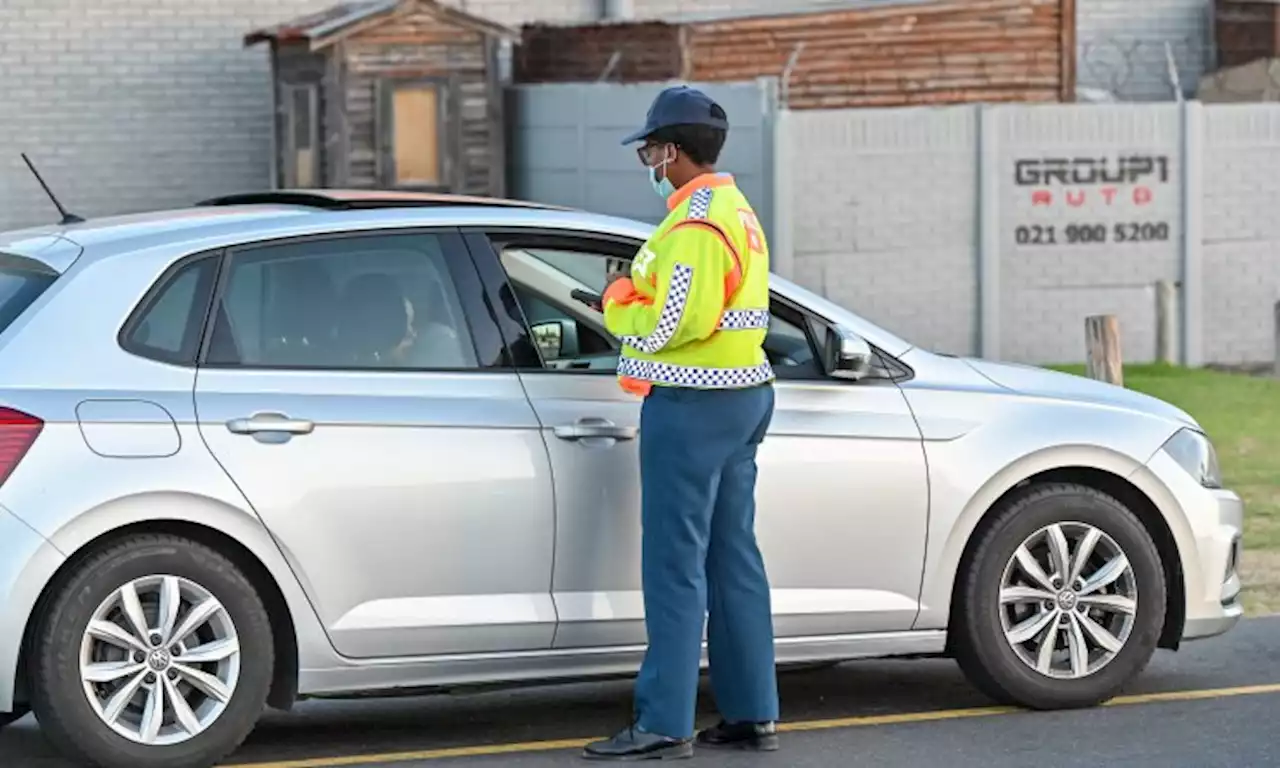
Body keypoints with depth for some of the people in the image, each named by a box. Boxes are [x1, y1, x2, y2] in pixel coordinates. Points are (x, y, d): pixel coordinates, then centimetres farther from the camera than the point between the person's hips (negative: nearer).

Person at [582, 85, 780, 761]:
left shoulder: (696, 223, -18)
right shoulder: (736, 210, 16)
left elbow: (676, 323, -23)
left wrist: (619, 307, -6)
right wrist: (647, 365, 10)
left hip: (692, 408, -10)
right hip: (742, 399, 10)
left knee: (675, 566, -7)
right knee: (733, 560, 13)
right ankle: (752, 713, 17)